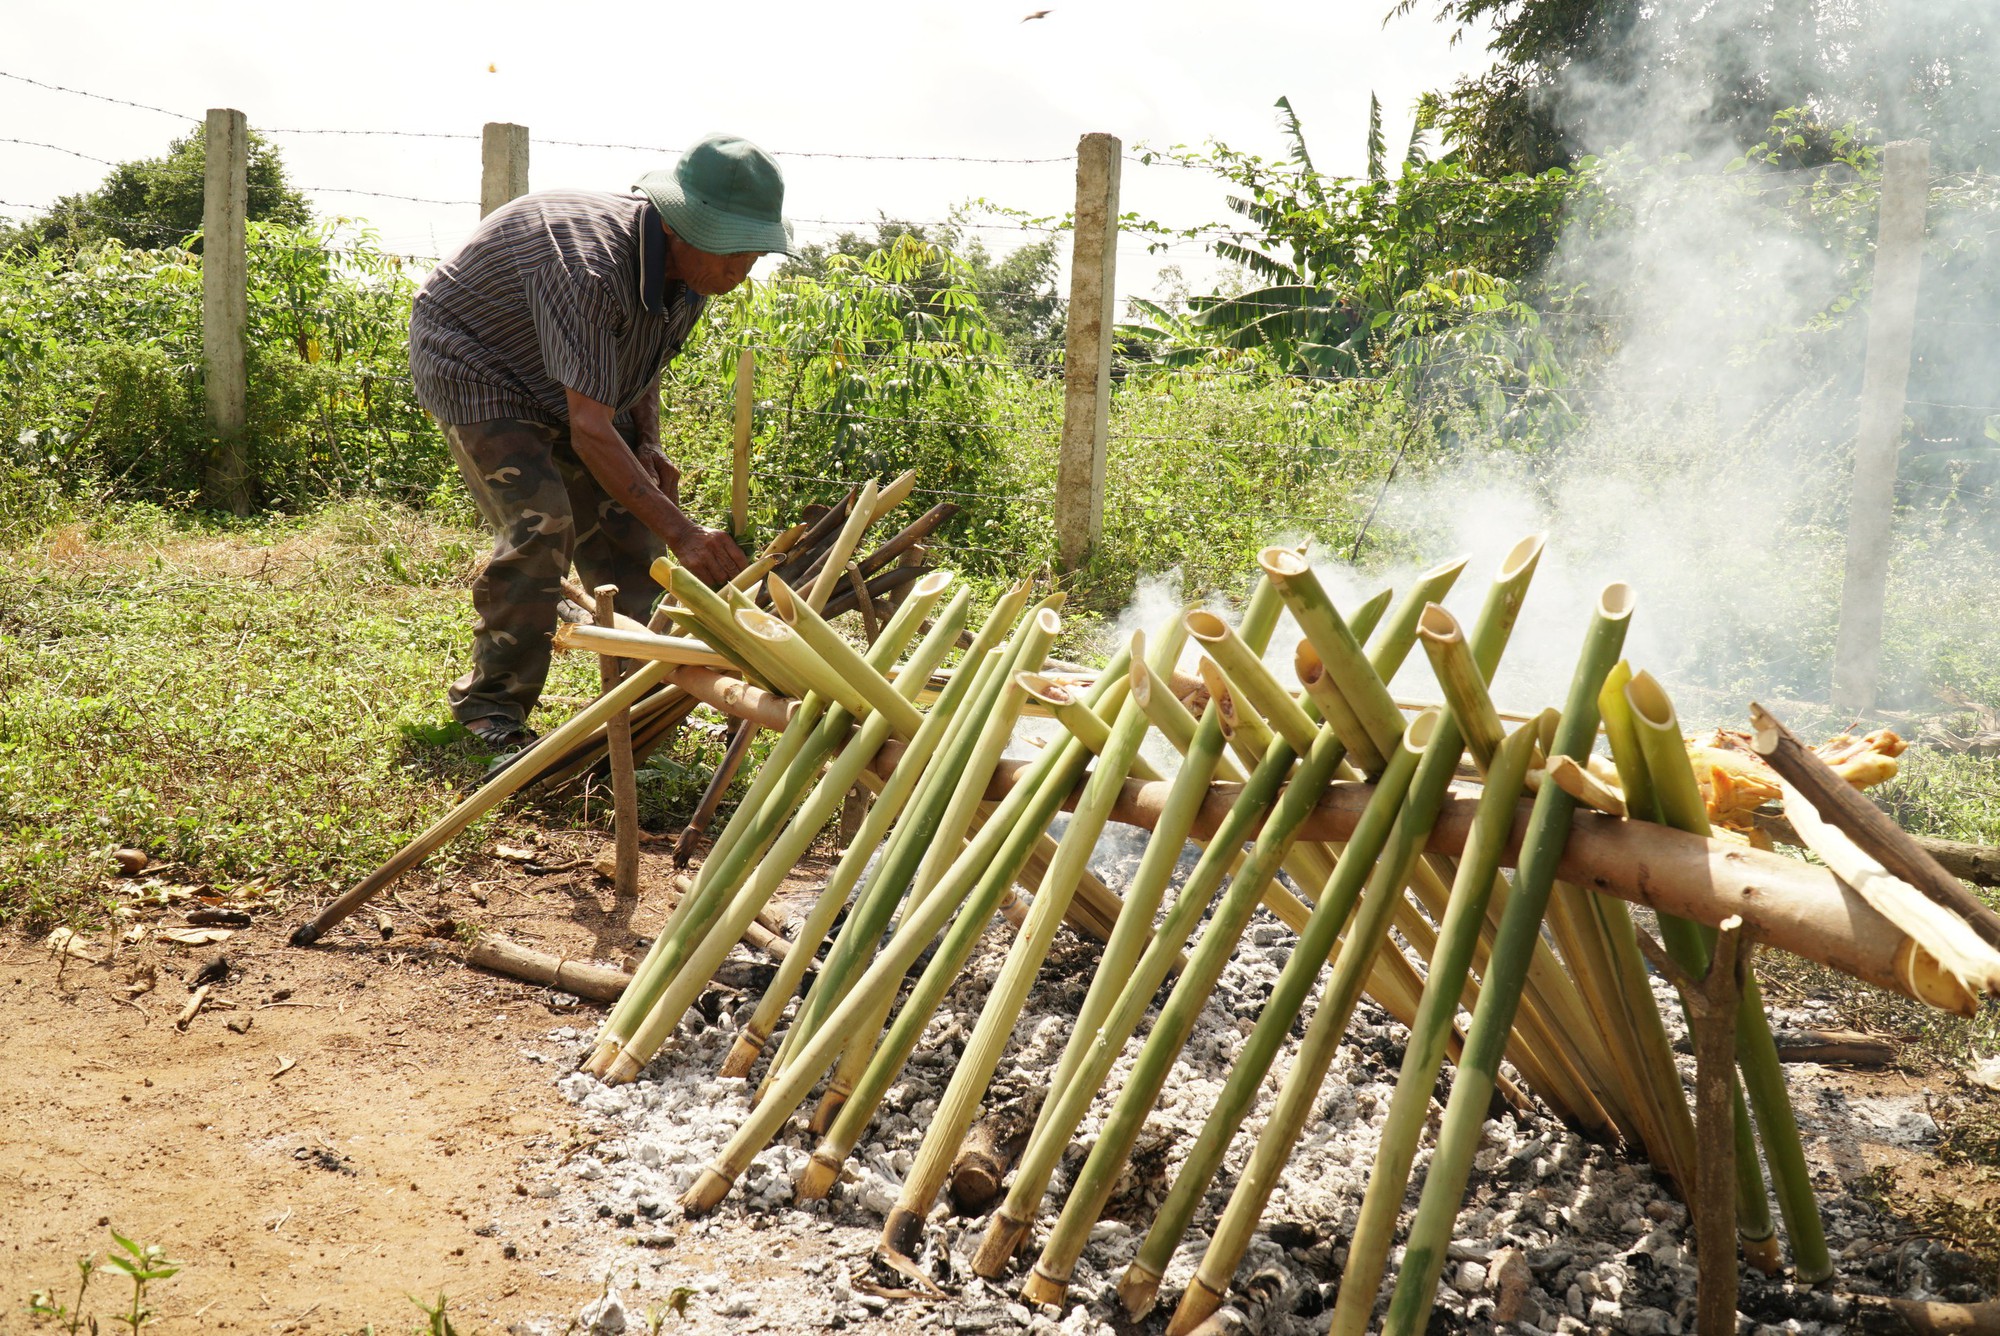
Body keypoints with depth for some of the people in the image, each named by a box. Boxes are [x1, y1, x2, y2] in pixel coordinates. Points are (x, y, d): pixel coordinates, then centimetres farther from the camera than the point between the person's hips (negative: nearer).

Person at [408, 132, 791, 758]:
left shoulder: (690, 269, -14)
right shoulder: (587, 267, -40)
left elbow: (642, 352, 8)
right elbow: (589, 430, -43)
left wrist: (648, 444, -8)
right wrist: (681, 532, -47)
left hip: (566, 382, 8)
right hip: (473, 363, -8)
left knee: (624, 523, -1)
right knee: (539, 525, -22)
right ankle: (492, 706, -7)